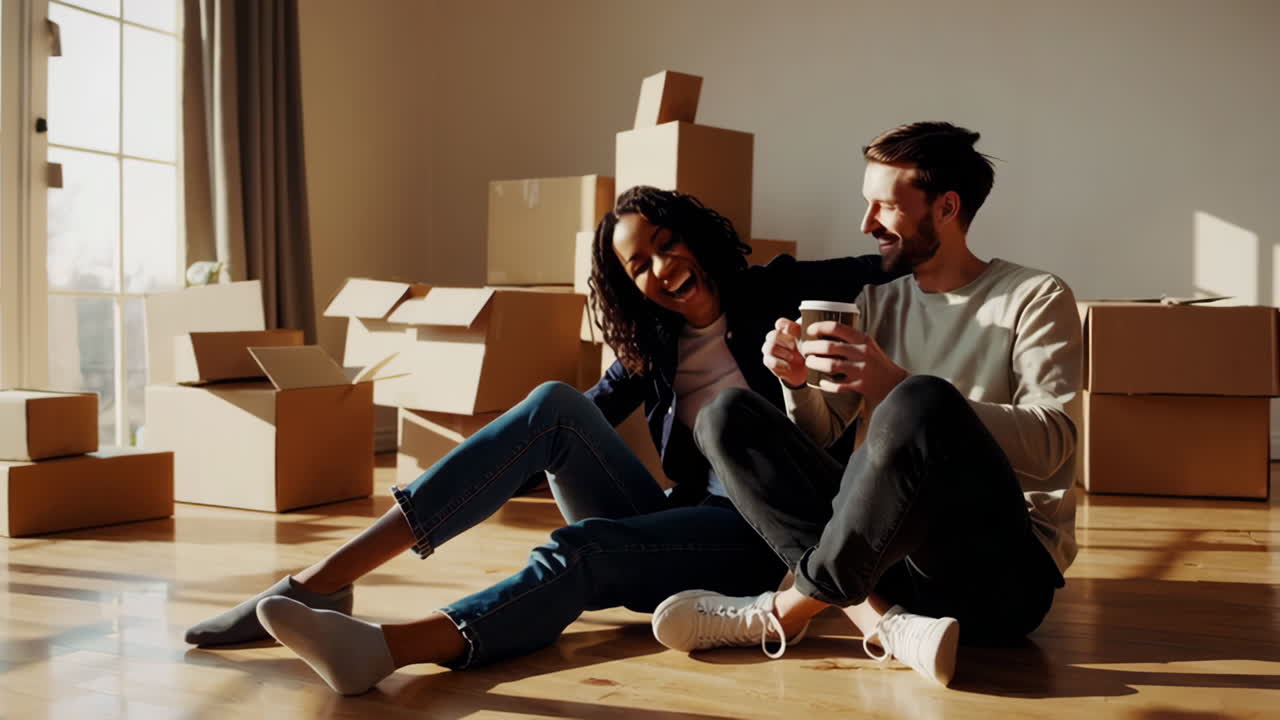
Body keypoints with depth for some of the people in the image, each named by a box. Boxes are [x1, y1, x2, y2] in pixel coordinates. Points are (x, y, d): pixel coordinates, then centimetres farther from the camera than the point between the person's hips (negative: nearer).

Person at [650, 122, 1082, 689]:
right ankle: (881, 620, -24)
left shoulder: (1036, 298, 0)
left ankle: (788, 609, -15)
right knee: (727, 416, -8)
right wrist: (800, 383, -10)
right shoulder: (878, 303, 16)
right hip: (893, 553, 6)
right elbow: (818, 432, 13)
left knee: (923, 403, -35)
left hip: (1005, 568, -5)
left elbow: (1050, 443, -16)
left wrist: (900, 388, -28)